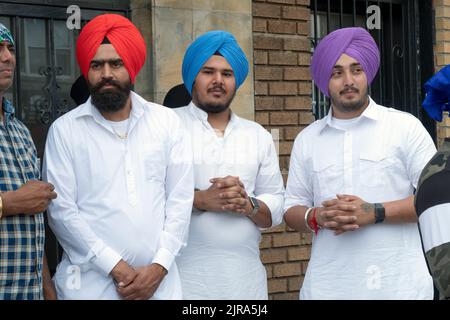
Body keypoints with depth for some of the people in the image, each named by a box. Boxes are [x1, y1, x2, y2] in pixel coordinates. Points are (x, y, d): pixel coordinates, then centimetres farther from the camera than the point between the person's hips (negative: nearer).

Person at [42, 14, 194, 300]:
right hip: (90, 282, -1)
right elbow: (61, 210, -7)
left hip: (158, 279, 2)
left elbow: (180, 199, 2)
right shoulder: (65, 129, -1)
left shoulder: (167, 121, 5)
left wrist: (158, 267, -8)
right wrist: (116, 267, -12)